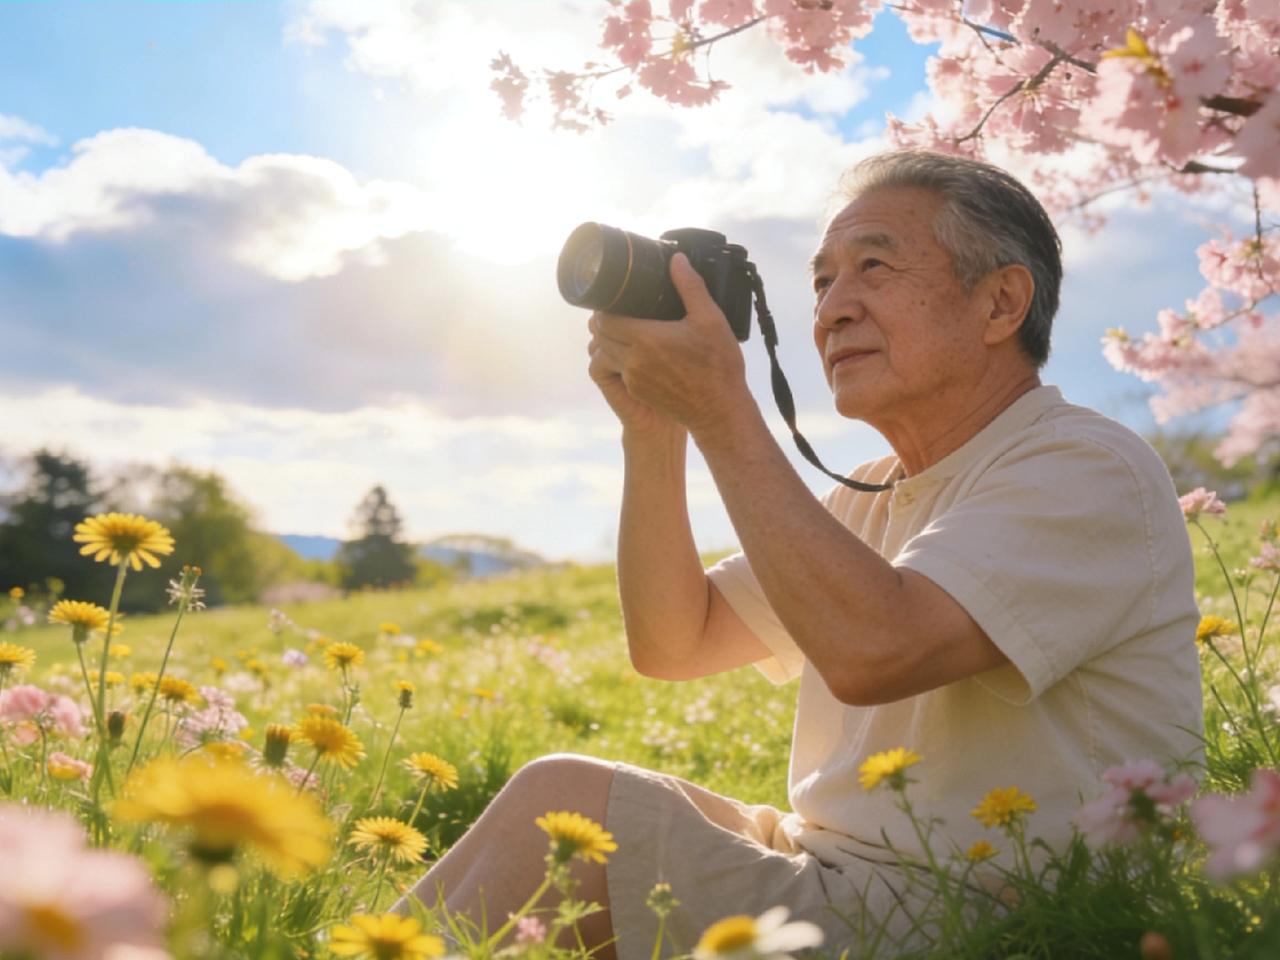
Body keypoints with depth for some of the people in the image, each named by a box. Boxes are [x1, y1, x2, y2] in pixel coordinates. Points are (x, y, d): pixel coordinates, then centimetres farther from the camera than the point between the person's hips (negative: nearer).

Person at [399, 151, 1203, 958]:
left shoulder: (1088, 470, -12)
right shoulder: (878, 496, 15)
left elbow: (871, 651, -29)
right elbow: (672, 645, 11)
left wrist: (722, 411, -21)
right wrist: (653, 430, -1)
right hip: (840, 875, 8)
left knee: (564, 799, -16)